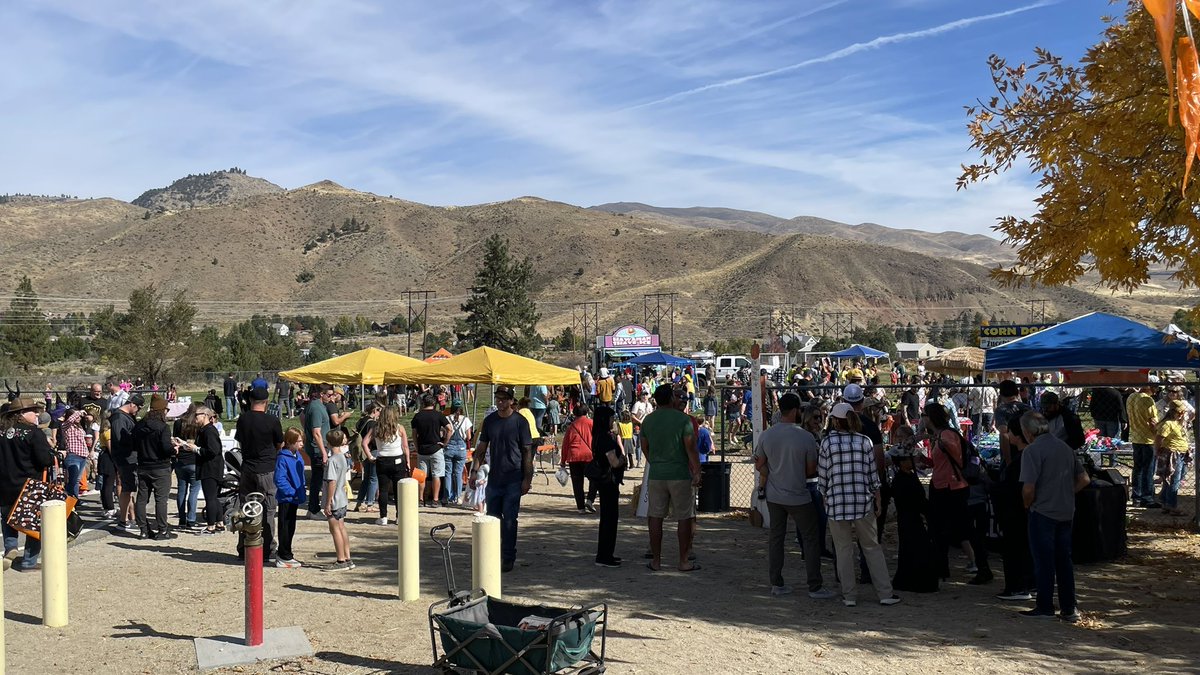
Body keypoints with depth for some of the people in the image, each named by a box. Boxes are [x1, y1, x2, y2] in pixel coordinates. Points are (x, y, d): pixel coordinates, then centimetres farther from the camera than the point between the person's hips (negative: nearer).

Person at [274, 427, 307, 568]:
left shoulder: (298, 457, 9)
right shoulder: (282, 458, -18)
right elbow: (279, 480, -22)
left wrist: (301, 493, 9)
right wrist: (293, 492, -21)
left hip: (295, 498, 8)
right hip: (286, 498, -8)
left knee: (291, 528, 16)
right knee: (285, 527, -1)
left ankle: (283, 553, 28)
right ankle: (285, 557, 6)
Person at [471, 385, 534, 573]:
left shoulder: (520, 422, -4)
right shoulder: (489, 421, 7)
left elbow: (527, 451, -4)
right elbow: (481, 448, 13)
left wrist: (527, 478, -8)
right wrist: (475, 470, 3)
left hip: (513, 479, -4)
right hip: (494, 478, 4)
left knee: (509, 520, -1)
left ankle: (508, 558, 7)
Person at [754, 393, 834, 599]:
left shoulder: (766, 435, -5)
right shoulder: (806, 437, -16)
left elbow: (759, 465, 4)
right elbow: (812, 470, -6)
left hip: (773, 495, 4)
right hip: (798, 497, -4)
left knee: (776, 538, 13)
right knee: (811, 539, 7)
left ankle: (776, 584, 18)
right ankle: (815, 587, 9)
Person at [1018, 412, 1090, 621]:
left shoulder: (1032, 450, -15)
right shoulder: (1065, 447, 8)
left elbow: (1028, 488, -20)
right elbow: (1084, 479, 12)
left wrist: (1028, 504, -2)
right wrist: (1067, 494, 13)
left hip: (1043, 512, -7)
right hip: (1066, 512, 7)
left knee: (1043, 561, 3)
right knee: (1064, 559, 14)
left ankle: (1045, 608, 11)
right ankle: (1069, 608, 18)